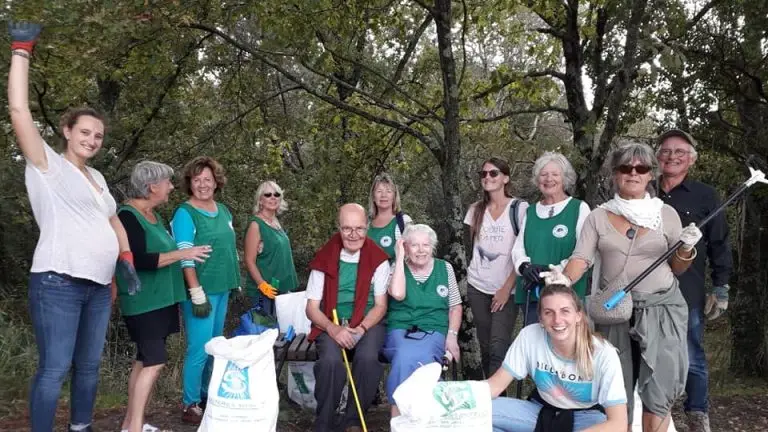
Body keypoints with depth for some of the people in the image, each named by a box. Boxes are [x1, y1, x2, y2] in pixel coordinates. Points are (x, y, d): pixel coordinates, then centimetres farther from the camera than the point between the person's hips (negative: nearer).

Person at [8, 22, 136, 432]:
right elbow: (19, 110, -9)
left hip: (99, 287, 7)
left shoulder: (97, 177, 20)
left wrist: (126, 256, 15)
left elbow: (112, 219, 29)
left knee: (88, 366, 13)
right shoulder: (47, 164, 1)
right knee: (54, 369, -7)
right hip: (58, 283, -7)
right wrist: (21, 51, -7)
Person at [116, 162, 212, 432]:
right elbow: (140, 260, -23)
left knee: (145, 360, 11)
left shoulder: (153, 215, 13)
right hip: (143, 302, -9)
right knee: (155, 361, -11)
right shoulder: (128, 216, -15)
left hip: (159, 300, 9)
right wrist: (182, 253, -20)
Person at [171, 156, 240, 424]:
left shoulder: (223, 211, 11)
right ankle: (191, 406, 7)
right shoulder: (185, 214, -10)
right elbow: (185, 257, -17)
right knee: (200, 349, -5)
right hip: (202, 291, -7)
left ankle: (208, 396, 28)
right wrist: (197, 294, -21)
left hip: (223, 288, 7)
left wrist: (237, 282, 17)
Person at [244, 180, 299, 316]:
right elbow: (250, 261, -15)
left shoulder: (276, 223, 11)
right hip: (265, 290, -8)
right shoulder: (256, 224, -11)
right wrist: (263, 284, -23)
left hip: (282, 287, 8)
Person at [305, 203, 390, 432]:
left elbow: (380, 306, 0)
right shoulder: (324, 259, -1)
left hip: (368, 323, 0)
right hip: (331, 325, 0)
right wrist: (333, 329, -19)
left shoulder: (378, 259, -2)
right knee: (330, 360, -30)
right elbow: (312, 308, 0)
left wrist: (361, 329, -18)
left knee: (367, 358, -30)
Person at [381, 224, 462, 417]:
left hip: (434, 332, 1)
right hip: (399, 331, 0)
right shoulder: (397, 268, 6)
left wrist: (452, 336, -3)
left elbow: (455, 307, 14)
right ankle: (397, 415, -25)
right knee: (406, 355, -37)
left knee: (406, 358, -35)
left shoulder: (445, 268, 10)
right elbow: (397, 294, -16)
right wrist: (399, 258, -7)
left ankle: (400, 412, -21)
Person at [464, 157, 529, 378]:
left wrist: (507, 288, -11)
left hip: (506, 289, -4)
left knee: (498, 347, -13)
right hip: (477, 287, 4)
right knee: (485, 345, 7)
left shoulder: (519, 208, -3)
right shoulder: (475, 210, 10)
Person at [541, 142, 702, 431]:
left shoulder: (666, 213, 3)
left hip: (661, 309, -1)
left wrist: (687, 249, -12)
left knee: (658, 391, -1)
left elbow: (677, 269, 9)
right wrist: (565, 279, -27)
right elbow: (582, 258, -7)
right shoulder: (599, 216, 3)